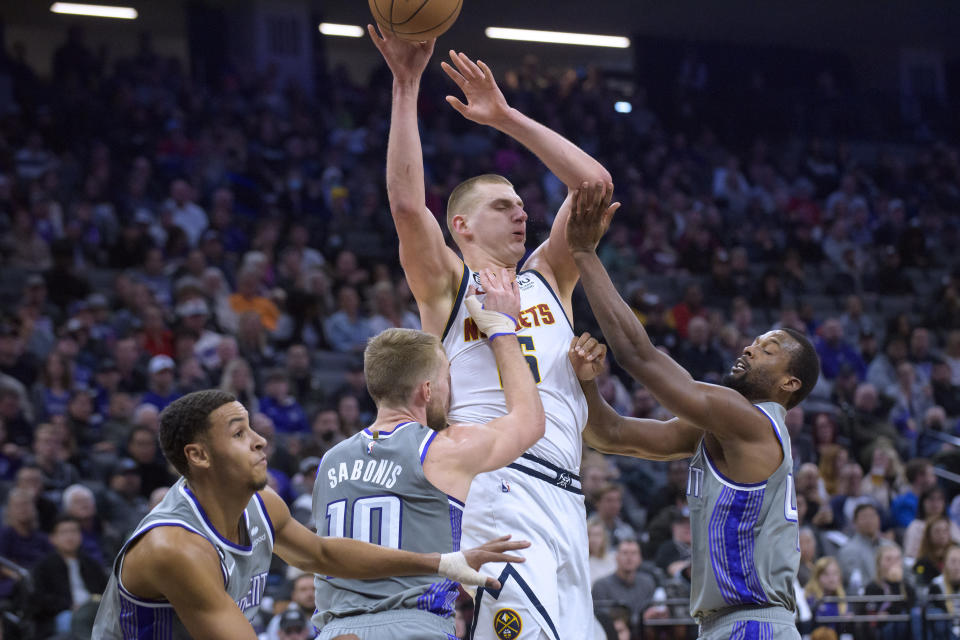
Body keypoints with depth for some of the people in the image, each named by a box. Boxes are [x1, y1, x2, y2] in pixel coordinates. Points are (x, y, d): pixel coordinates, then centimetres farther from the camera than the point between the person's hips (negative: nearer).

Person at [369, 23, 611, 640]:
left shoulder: (548, 279, 22)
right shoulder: (447, 287, 8)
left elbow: (595, 183, 13)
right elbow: (407, 205, -10)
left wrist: (506, 117, 11)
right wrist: (407, 85, -10)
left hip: (562, 498, 7)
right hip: (497, 490, -7)